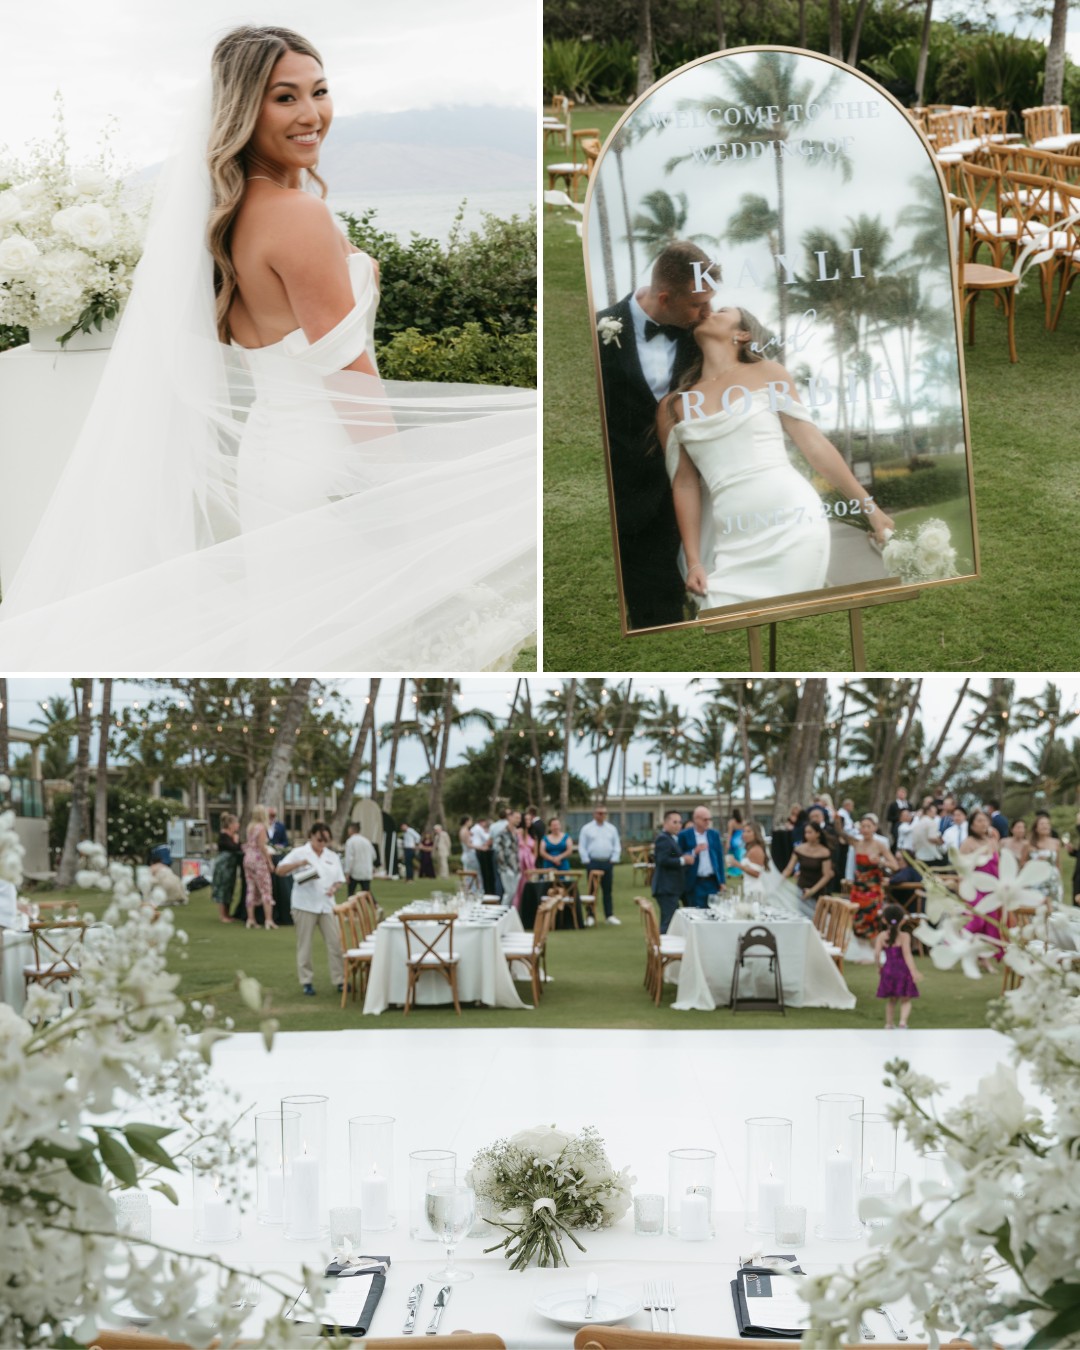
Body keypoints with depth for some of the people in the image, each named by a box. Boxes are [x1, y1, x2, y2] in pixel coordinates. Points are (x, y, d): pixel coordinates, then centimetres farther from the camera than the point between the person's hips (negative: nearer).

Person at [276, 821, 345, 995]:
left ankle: (339, 980, 8)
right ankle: (306, 981, 10)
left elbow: (339, 880, 15)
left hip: (326, 905, 4)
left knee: (335, 942, 0)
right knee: (304, 945, 2)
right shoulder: (299, 853, -1)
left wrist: (334, 888, -8)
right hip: (305, 905, -4)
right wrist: (298, 864, -24)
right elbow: (280, 870, -9)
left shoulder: (332, 856, 13)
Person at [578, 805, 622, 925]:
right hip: (593, 863, -2)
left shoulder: (612, 829, 9)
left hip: (607, 863, 3)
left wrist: (613, 860, 0)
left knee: (607, 890, 6)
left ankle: (609, 915, 9)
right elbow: (582, 847, -1)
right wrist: (586, 861, -7)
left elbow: (617, 846, 10)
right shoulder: (587, 828, 1)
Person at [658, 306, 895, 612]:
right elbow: (685, 485, 11)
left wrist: (869, 508, 8)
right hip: (735, 540, 2)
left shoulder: (767, 374, 9)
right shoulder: (672, 407, 14)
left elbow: (815, 445, 9)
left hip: (793, 520, -2)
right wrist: (693, 561, 3)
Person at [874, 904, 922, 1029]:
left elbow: (877, 954, -7)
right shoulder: (904, 936, -9)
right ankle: (903, 1022, -17)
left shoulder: (882, 936, -1)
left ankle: (889, 1025, 23)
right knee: (905, 1001, 5)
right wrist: (913, 972, -20)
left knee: (891, 1000, 19)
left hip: (888, 970, 3)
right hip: (903, 971, -3)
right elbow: (907, 954, -17)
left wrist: (880, 967, 10)